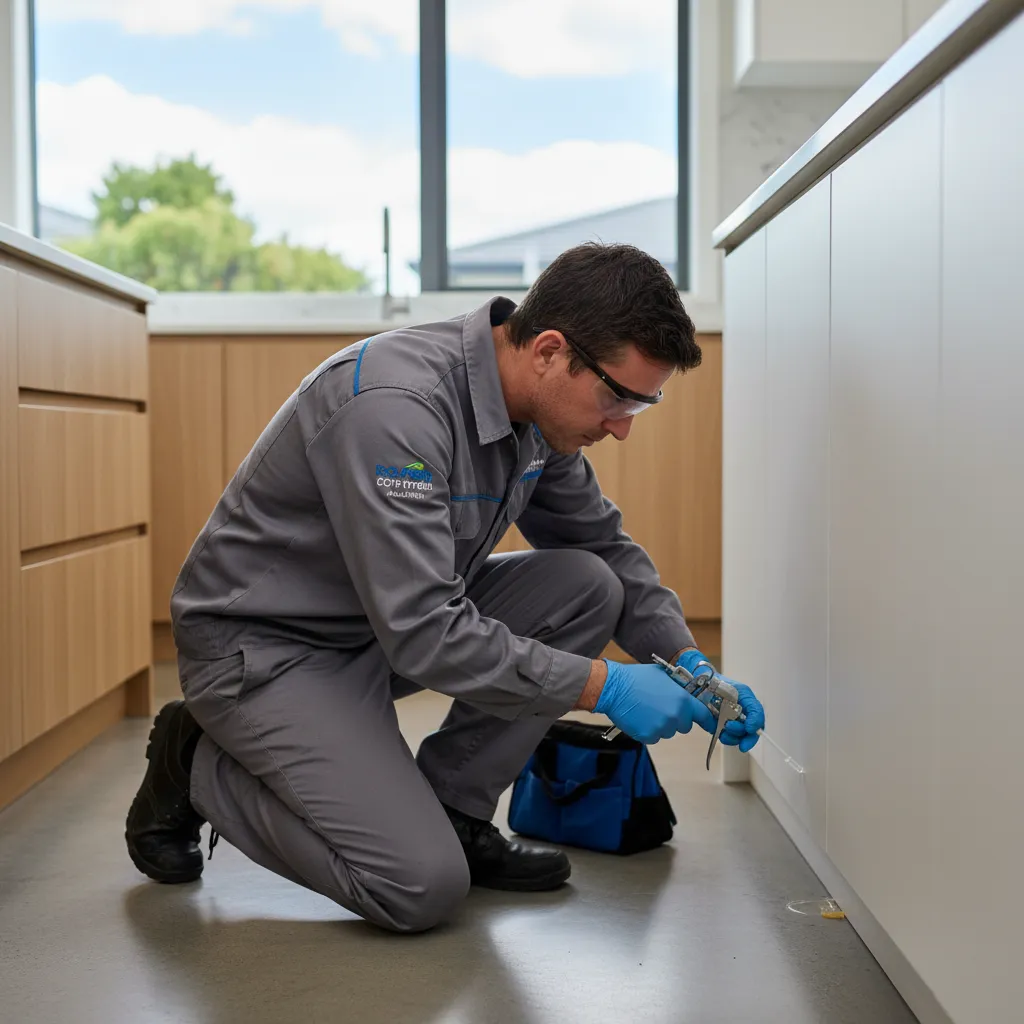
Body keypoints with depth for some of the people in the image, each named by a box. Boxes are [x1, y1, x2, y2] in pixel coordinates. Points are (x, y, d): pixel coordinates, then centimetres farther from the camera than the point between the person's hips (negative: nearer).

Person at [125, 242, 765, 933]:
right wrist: (602, 687, -30)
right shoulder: (396, 406, -32)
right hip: (267, 645, -8)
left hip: (393, 619, 8)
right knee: (424, 889, -19)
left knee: (587, 586, -8)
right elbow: (423, 633, -35)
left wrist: (686, 662, -5)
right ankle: (197, 767, 4)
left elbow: (606, 544, 9)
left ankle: (451, 812, 4)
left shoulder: (537, 407, -4)